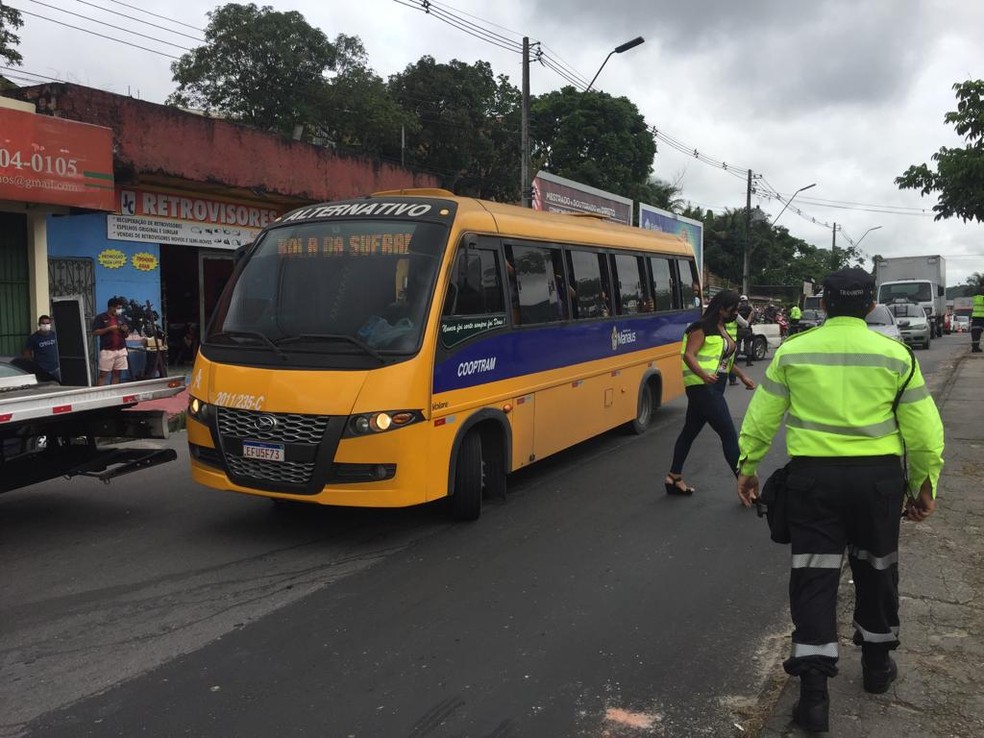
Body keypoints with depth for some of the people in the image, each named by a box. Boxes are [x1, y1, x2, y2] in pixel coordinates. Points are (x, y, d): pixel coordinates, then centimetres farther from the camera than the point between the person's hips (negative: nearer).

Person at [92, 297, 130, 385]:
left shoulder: (120, 318, 16)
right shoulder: (101, 317, 1)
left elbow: (125, 335, 20)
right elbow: (95, 332, -8)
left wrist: (126, 330, -3)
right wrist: (109, 328, -15)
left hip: (121, 350, 5)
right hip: (107, 351, -5)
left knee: (117, 374, 4)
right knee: (103, 374, -6)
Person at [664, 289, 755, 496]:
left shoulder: (722, 329, 15)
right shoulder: (703, 328, -13)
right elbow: (688, 355, -21)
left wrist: (742, 376, 22)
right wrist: (704, 375, -36)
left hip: (712, 388, 10)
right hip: (703, 387, -10)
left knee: (690, 431, 14)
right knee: (729, 434, -9)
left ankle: (674, 478, 23)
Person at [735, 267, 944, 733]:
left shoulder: (791, 352, -2)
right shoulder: (895, 354, -2)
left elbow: (761, 419, 2)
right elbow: (924, 429, -1)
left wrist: (746, 468, 13)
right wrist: (925, 483, 11)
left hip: (812, 475, -1)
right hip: (878, 476, 1)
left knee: (814, 575, 4)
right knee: (876, 568, 20)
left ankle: (814, 690, 1)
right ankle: (877, 663, 38)